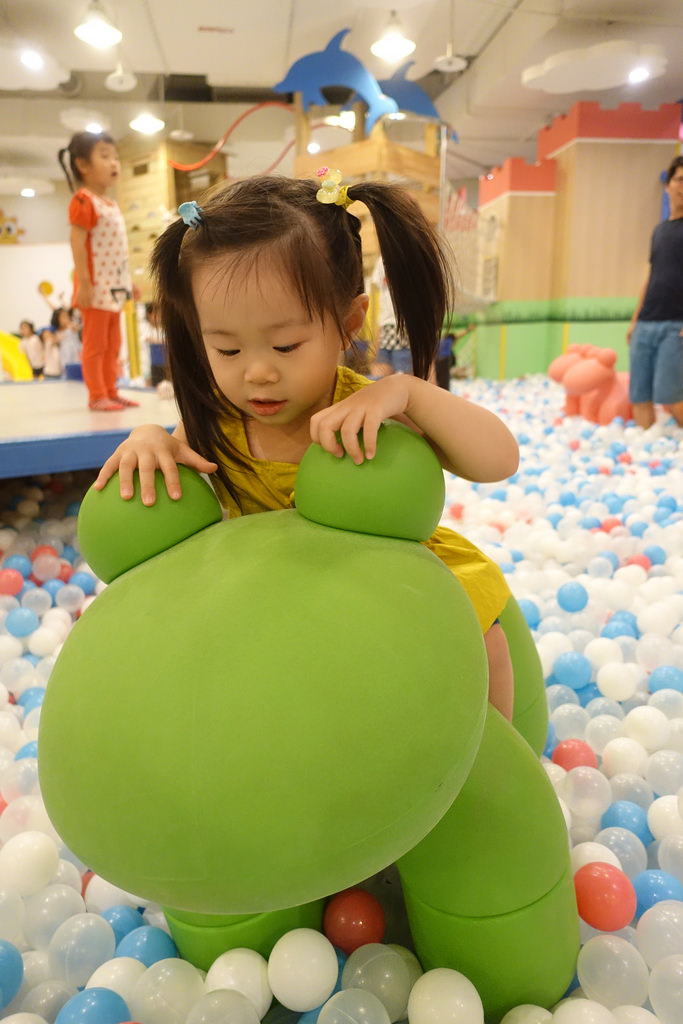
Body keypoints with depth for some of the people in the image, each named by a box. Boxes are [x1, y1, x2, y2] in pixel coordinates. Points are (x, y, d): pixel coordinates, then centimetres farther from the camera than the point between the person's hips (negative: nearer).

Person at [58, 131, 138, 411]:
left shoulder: (110, 204, 16)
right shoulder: (83, 201, -10)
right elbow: (77, 243, -16)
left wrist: (127, 281, 19)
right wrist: (83, 281, -22)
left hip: (115, 286, 9)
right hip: (96, 285, -9)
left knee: (112, 343, 13)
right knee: (95, 343, -3)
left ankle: (111, 392, 21)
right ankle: (97, 396, 2)